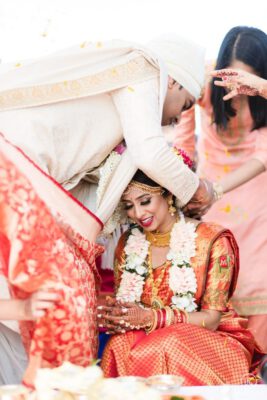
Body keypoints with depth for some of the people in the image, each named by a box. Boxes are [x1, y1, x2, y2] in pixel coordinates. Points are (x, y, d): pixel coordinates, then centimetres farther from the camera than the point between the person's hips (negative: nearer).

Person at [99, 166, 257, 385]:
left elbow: (211, 319, -12)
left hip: (211, 340, -3)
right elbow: (122, 305, 7)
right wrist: (112, 316, -19)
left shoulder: (212, 239, -9)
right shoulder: (129, 243, 5)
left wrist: (150, 318, -25)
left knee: (163, 348, -34)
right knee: (121, 346, -30)